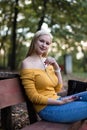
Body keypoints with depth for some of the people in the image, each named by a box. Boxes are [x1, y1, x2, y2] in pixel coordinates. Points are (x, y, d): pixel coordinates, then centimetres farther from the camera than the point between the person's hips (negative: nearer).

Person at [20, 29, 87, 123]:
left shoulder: (47, 62, 10)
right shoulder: (27, 64, -10)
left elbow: (58, 89, 10)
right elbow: (33, 97, -14)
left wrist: (56, 68, -2)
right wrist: (60, 102, -16)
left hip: (56, 101, 7)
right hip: (47, 108, -7)